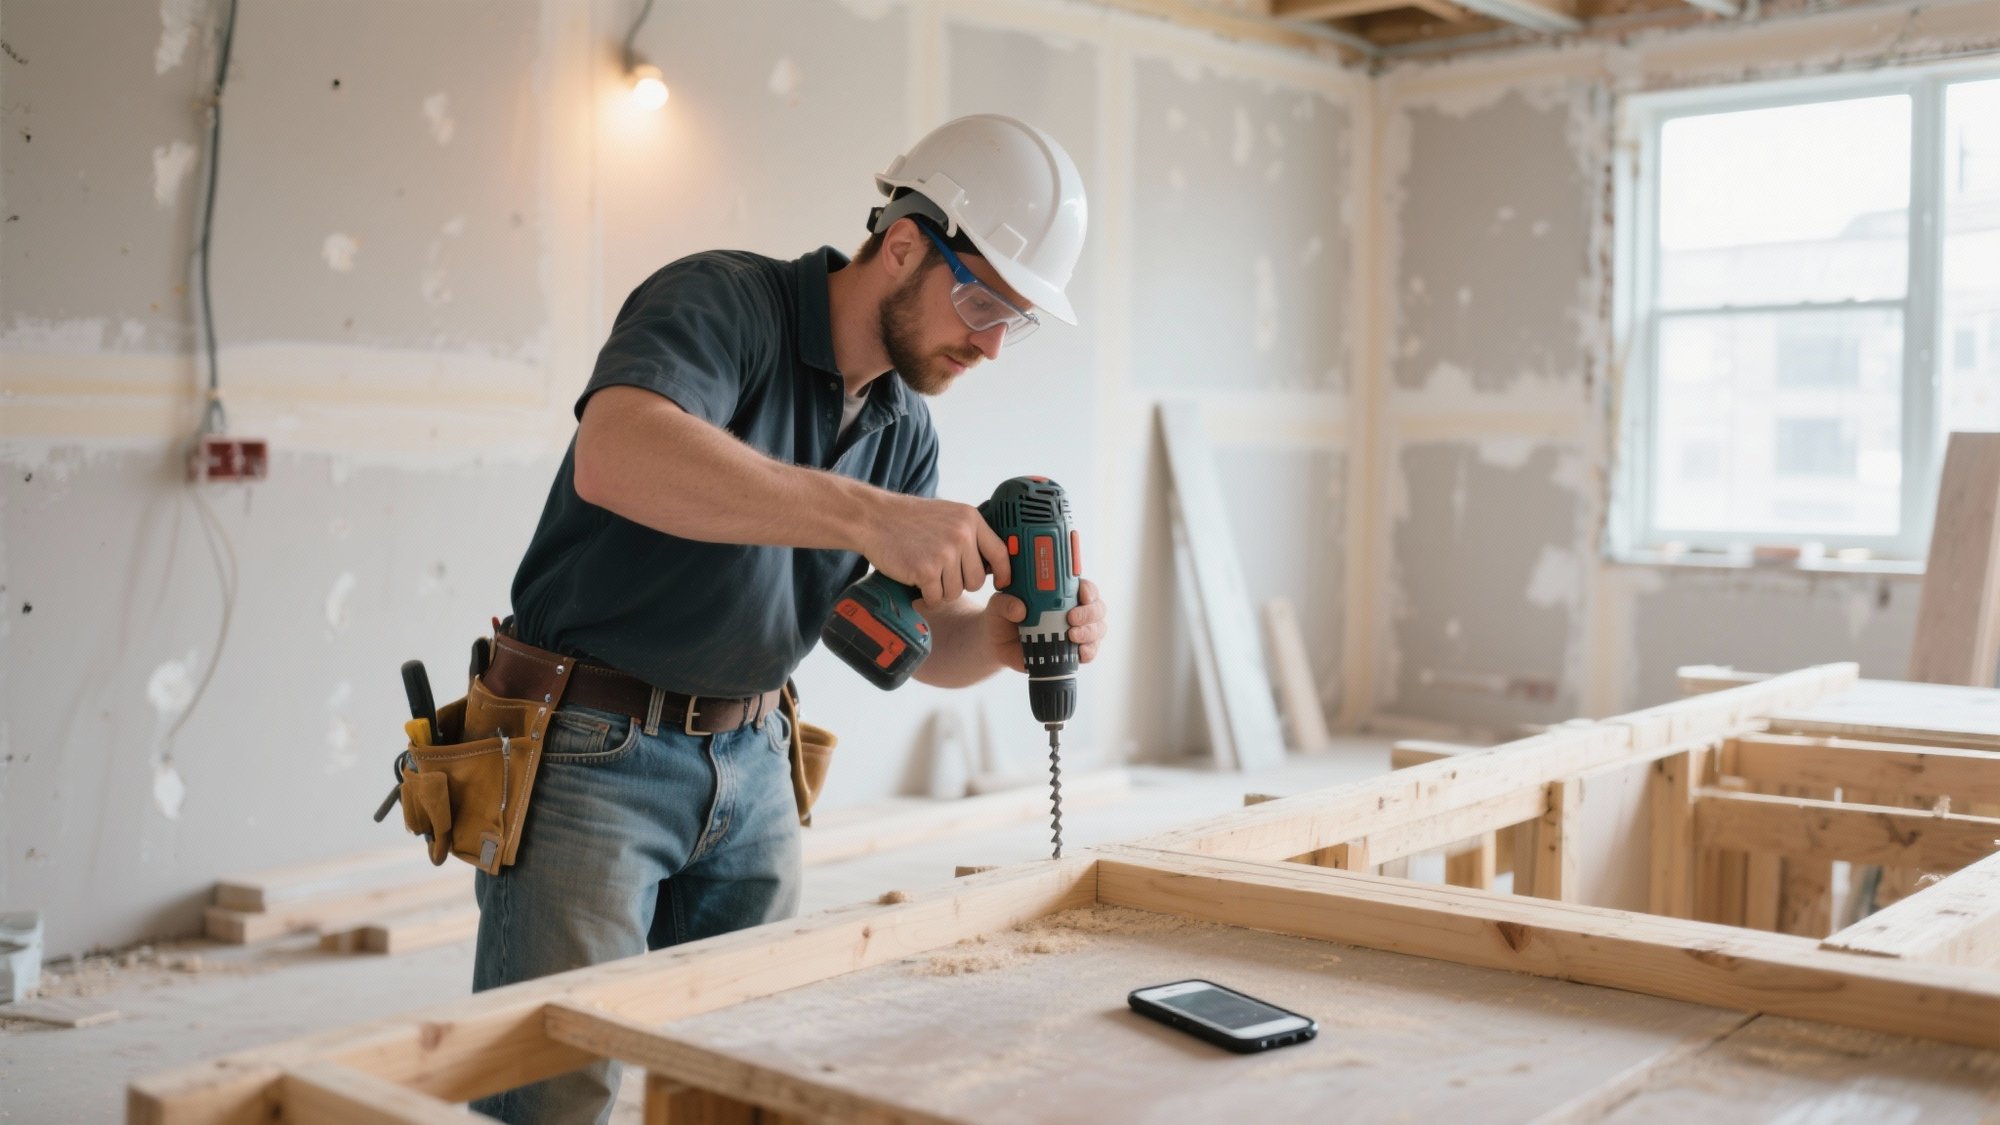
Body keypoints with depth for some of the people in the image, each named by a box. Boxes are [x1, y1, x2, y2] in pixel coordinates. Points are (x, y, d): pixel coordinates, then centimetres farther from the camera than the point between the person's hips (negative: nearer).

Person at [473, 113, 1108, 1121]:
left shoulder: (904, 429, 8)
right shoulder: (723, 301, -15)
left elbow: (927, 637, 8)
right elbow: (615, 455, -35)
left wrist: (1001, 637, -15)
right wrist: (865, 515, -40)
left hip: (749, 767, 7)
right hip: (591, 756, -7)